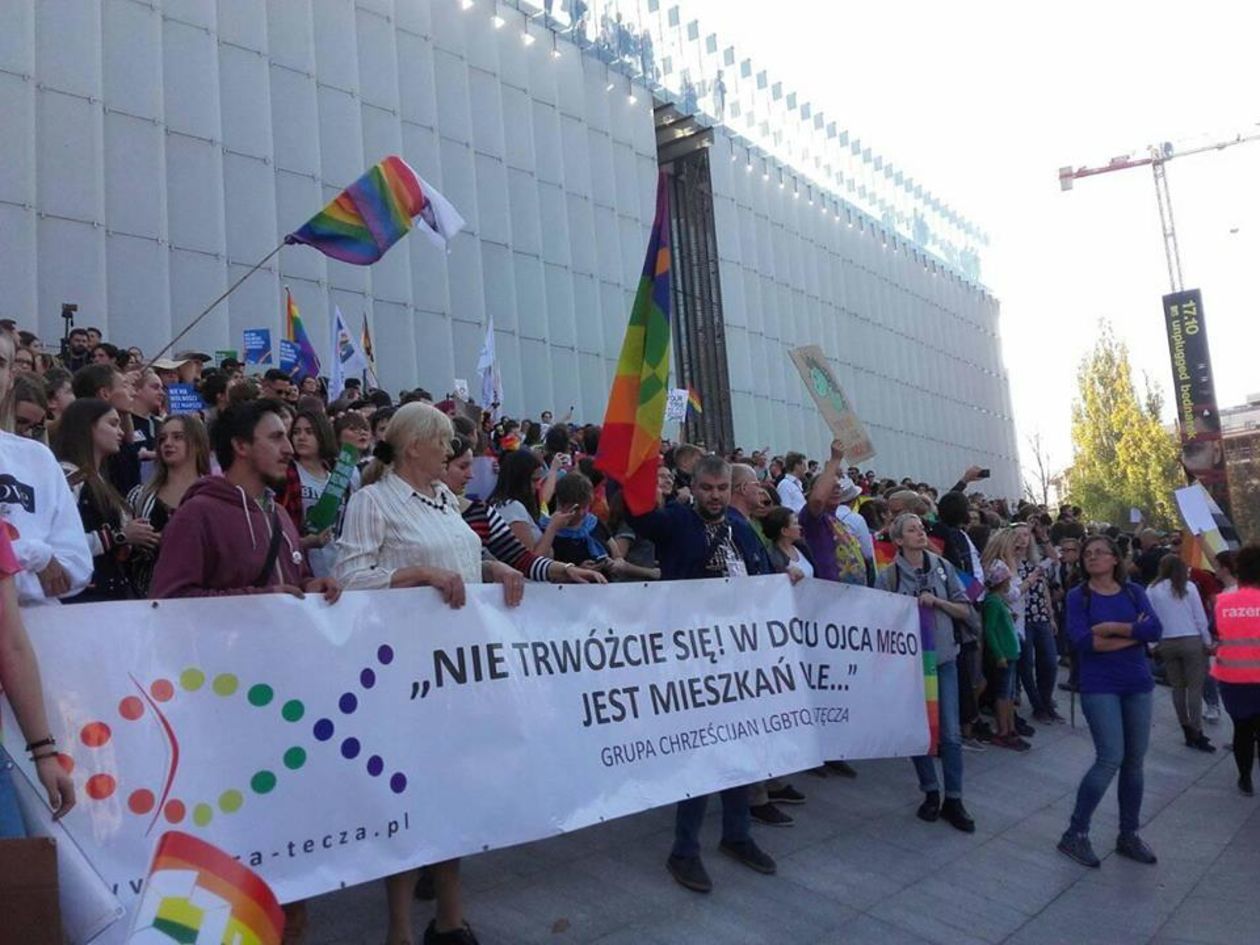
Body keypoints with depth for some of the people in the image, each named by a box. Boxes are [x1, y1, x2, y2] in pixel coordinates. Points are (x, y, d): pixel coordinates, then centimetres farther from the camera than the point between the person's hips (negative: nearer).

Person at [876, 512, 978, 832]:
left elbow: (966, 611, 3)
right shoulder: (889, 575, -5)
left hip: (943, 657, 2)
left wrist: (937, 601, -11)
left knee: (951, 732, -1)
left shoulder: (942, 567, 2)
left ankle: (953, 800, 10)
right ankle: (930, 792, 24)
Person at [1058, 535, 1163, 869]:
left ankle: (1129, 835, 25)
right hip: (1100, 687, -4)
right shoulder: (1078, 596, -4)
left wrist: (1112, 628, -17)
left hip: (1138, 685, 4)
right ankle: (1075, 834, 1)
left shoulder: (1134, 591, 5)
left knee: (1134, 761, 9)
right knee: (1111, 759, -12)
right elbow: (1082, 641, -18)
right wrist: (1133, 634, -13)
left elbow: (1155, 629, -10)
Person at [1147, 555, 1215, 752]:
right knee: (1195, 688, -1)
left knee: (1178, 687, 10)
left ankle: (1188, 732, 13)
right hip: (1192, 641, -2)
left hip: (1167, 643, 2)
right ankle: (1197, 734, -5)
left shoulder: (1152, 590, 0)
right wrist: (1208, 642, 8)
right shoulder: (1188, 586, -2)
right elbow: (1200, 617, -1)